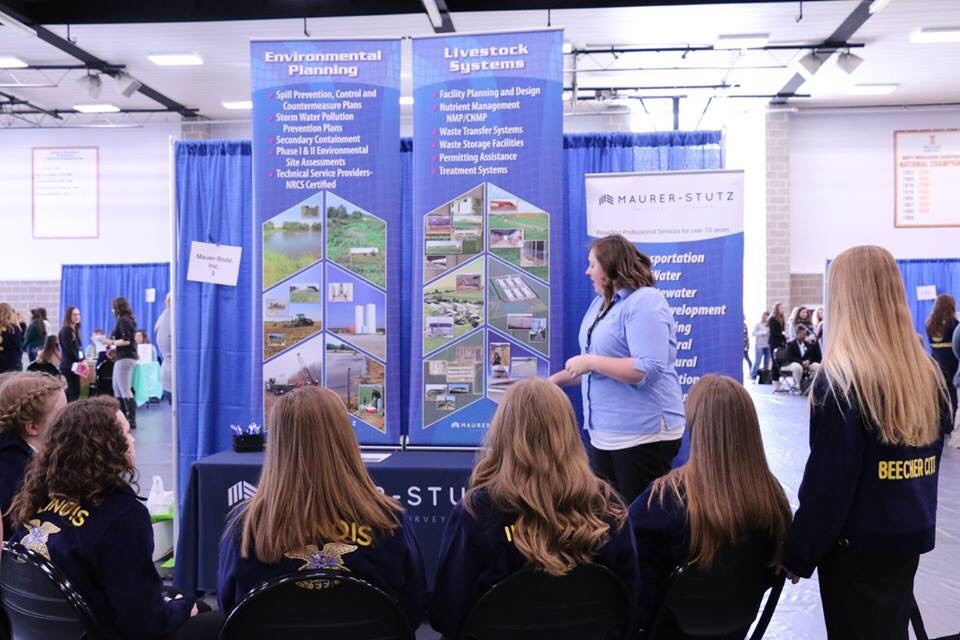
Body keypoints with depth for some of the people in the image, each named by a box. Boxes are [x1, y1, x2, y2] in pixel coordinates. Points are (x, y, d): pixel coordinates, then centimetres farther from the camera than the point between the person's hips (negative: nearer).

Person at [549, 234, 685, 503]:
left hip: (643, 433, -9)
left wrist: (589, 361, -21)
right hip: (604, 432, 9)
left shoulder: (645, 302, -15)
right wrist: (554, 380, 21)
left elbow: (649, 370, -26)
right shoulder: (601, 302, 12)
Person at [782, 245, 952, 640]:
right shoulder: (926, 371, 1)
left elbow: (828, 481, -18)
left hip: (858, 543, -6)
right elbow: (929, 461, 10)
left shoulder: (841, 379, -20)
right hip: (911, 535, 6)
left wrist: (799, 554, -8)